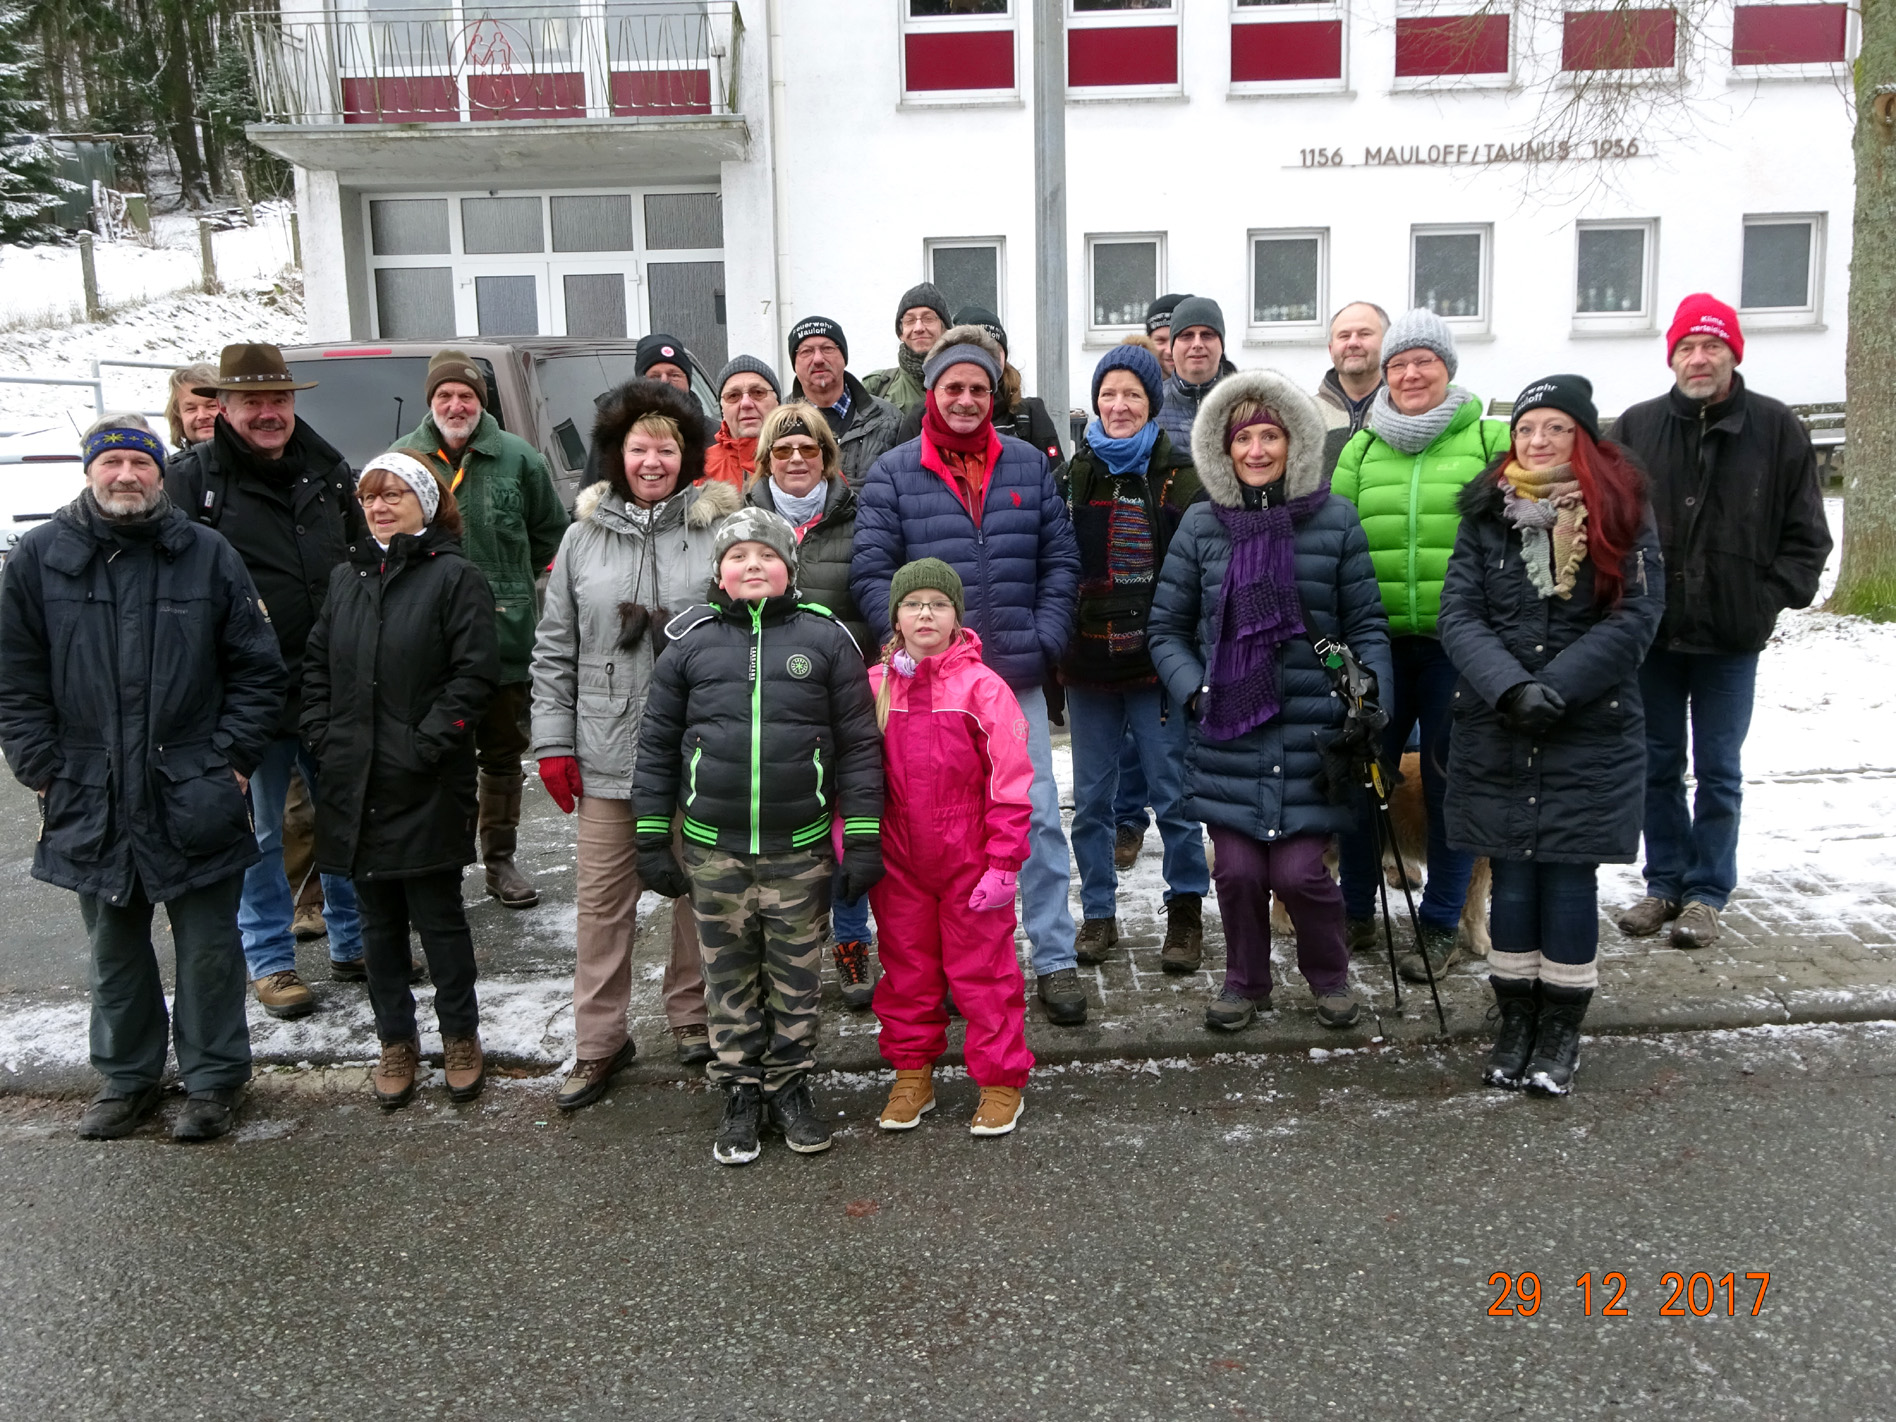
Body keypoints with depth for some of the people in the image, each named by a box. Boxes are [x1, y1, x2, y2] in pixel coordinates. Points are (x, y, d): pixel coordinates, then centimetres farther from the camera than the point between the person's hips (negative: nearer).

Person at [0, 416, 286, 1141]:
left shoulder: (208, 555, -1)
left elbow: (257, 671, 2)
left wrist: (231, 761, -5)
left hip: (193, 800, -2)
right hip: (89, 801, 2)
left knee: (208, 949, 8)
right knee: (114, 951, 16)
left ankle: (213, 1079, 23)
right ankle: (127, 1077, 33)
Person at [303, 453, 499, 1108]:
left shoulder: (455, 576, -5)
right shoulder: (346, 580, 14)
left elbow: (475, 672, -12)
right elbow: (317, 667, 17)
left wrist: (426, 744, -16)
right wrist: (322, 737, 4)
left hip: (427, 788, -5)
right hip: (354, 784, 6)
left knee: (437, 913, 3)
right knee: (378, 918, 12)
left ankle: (460, 1037, 19)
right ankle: (395, 1043, 24)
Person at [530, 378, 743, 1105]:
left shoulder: (721, 529, -3)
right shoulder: (583, 535, 6)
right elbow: (554, 649, 9)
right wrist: (553, 741, 3)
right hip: (609, 752, 2)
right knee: (602, 900, 7)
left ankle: (691, 1012, 32)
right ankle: (598, 1041, 19)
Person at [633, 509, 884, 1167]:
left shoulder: (826, 639, -1)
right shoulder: (690, 642, 2)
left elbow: (859, 744, 0)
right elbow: (657, 745, 7)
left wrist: (863, 838, -4)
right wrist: (652, 840, 5)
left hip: (800, 848, -1)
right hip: (712, 848, 1)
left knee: (796, 976, 11)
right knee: (730, 975, 12)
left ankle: (790, 1085, 29)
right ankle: (741, 1092, 27)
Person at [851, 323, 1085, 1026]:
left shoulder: (1028, 465, 7)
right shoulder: (891, 473, 1)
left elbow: (1060, 560, 8)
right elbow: (870, 574, -4)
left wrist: (1045, 640, -4)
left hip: (1018, 677, 1)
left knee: (1039, 817, 4)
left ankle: (1055, 959, 15)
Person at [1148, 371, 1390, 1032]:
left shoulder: (1335, 519, 1)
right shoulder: (1202, 523, 3)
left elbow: (1367, 624, 6)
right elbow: (1167, 627, 9)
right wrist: (1195, 692, -5)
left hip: (1310, 735, -1)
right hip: (1228, 736, 1)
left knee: (1299, 871, -4)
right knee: (1237, 869, 1)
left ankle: (1329, 974, 28)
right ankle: (1245, 980, 29)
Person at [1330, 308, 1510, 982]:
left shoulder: (1489, 439, 2)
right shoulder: (1360, 447, 10)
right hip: (1378, 638, 3)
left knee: (1449, 777, 6)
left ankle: (1441, 925, 20)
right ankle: (1355, 913, 24)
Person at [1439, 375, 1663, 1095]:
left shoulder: (1621, 513, -1)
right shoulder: (1487, 514, 4)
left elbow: (1635, 618, -9)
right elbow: (1459, 614, -4)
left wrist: (1554, 688, -18)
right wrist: (1510, 688, -20)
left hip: (1591, 734, -1)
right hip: (1495, 733, 2)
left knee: (1570, 877, 3)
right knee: (1512, 879, 7)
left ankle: (1561, 1031, 18)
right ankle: (1514, 1022, 22)